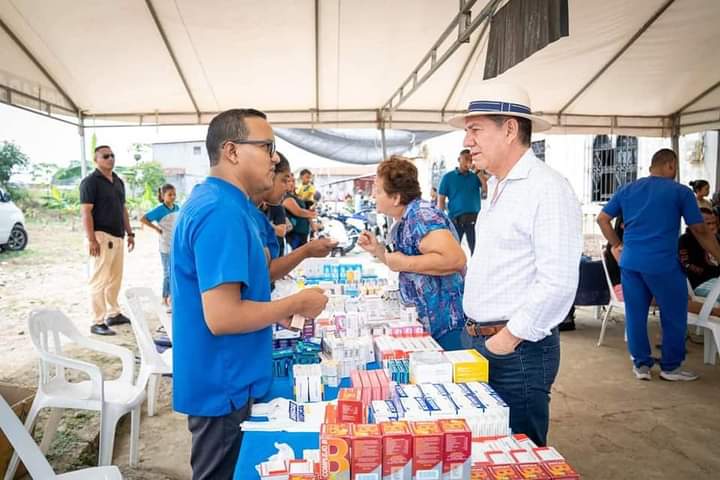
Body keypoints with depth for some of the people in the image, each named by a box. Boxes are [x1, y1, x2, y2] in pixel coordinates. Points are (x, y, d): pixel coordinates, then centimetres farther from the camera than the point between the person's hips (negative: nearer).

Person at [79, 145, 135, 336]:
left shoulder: (118, 181, 15)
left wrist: (129, 233, 16)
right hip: (102, 236, -8)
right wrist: (91, 239, -20)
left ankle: (114, 314, 26)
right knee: (100, 280, -5)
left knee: (115, 279, 15)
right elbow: (85, 212, -14)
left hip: (118, 237, 8)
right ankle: (98, 322, 0)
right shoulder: (90, 182, -8)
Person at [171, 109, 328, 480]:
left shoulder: (213, 201, 7)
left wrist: (275, 309, 10)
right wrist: (296, 304, -18)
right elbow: (221, 317, -30)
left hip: (222, 378, 10)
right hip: (223, 385, -10)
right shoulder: (222, 212, -25)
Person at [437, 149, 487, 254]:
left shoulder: (475, 176, 10)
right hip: (455, 219, -2)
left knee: (476, 250, 6)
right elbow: (441, 200, 2)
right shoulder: (448, 177, 4)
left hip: (474, 219, 2)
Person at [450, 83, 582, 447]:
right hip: (475, 339, 8)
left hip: (518, 349, -8)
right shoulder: (495, 187, 12)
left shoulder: (548, 189, -16)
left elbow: (558, 285, -22)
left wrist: (508, 338, -17)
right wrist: (477, 333, 15)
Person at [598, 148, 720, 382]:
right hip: (663, 264, -4)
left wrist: (617, 245, 17)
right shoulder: (681, 192, 0)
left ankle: (641, 364, 20)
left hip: (630, 263, 4)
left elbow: (602, 218, 11)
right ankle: (671, 367, 22)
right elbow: (701, 231, 1)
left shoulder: (627, 190, 11)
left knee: (635, 314, 11)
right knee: (674, 316, 12)